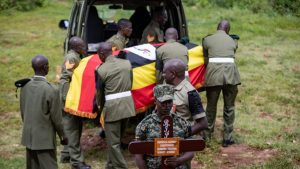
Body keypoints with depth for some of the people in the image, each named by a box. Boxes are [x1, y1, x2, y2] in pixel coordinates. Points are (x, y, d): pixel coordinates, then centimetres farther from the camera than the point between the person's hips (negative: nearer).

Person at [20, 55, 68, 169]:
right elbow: (56, 118, -13)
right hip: (45, 139, -6)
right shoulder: (51, 90, -20)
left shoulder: (25, 86, -2)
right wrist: (62, 136, 1)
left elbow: (22, 112, 8)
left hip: (28, 137, 6)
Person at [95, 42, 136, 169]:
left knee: (113, 142, 3)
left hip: (112, 108, -6)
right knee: (116, 139, 21)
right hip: (128, 105, 6)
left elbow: (99, 92, -1)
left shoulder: (101, 70, -10)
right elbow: (130, 84, 10)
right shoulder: (127, 63, 4)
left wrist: (100, 107, 17)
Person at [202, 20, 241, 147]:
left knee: (211, 106, 14)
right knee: (229, 107, 10)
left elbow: (206, 60, 12)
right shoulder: (233, 42, 15)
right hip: (230, 73, 1)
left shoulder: (207, 40, 10)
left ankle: (207, 134, 26)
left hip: (213, 74, 0)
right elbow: (231, 57, 13)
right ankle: (227, 138, 12)